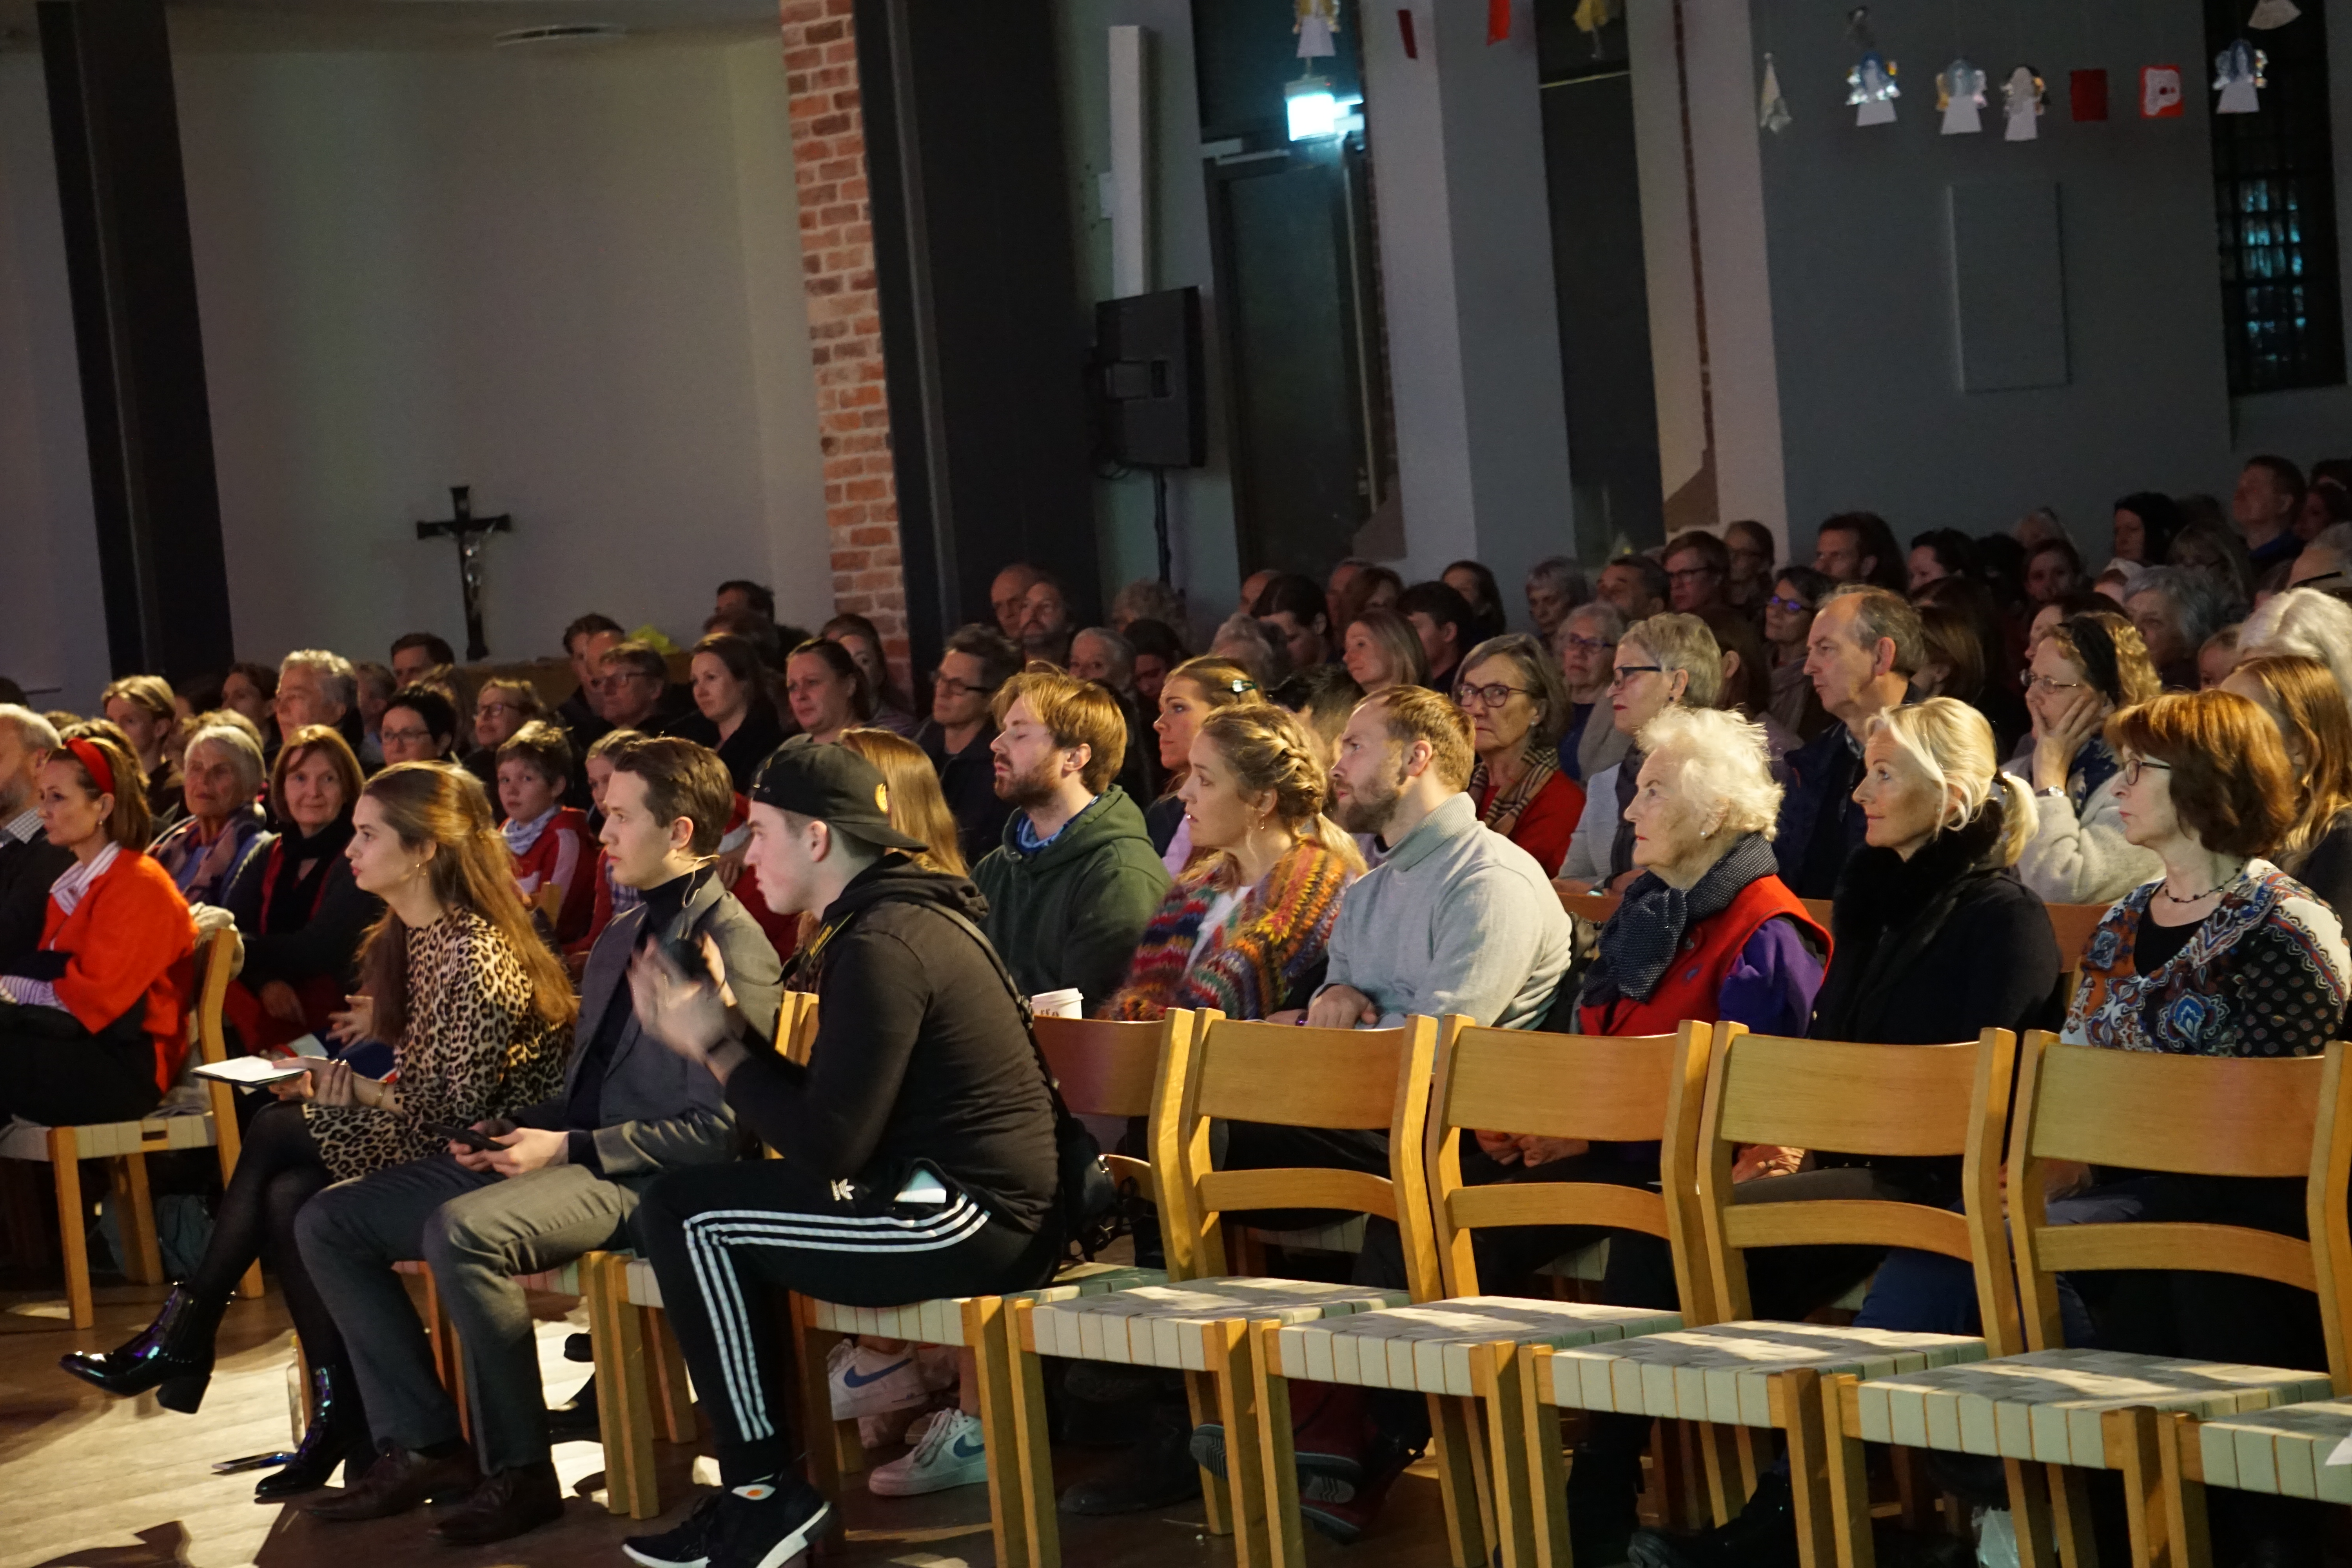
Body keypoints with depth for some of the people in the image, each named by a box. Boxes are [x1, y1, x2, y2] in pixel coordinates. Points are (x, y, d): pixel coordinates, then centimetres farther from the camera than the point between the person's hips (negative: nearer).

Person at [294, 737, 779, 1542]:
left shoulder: (732, 947, -11)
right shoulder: (621, 938, 20)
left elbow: (720, 1129, -17)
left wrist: (570, 1148, -18)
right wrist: (519, 1127, 4)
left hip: (645, 1180, -10)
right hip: (567, 1156, 10)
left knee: (462, 1229, -36)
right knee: (328, 1221, 2)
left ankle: (519, 1472, -22)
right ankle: (426, 1442, 0)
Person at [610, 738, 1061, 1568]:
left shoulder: (880, 947, -17)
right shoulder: (902, 917, 15)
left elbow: (831, 1144, -19)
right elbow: (833, 1106, 16)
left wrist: (718, 1047, -7)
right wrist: (724, 1032, 7)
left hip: (978, 1220, -10)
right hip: (981, 1205, 10)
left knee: (693, 1215, -11)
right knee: (684, 1199, 10)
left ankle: (765, 1493, -3)